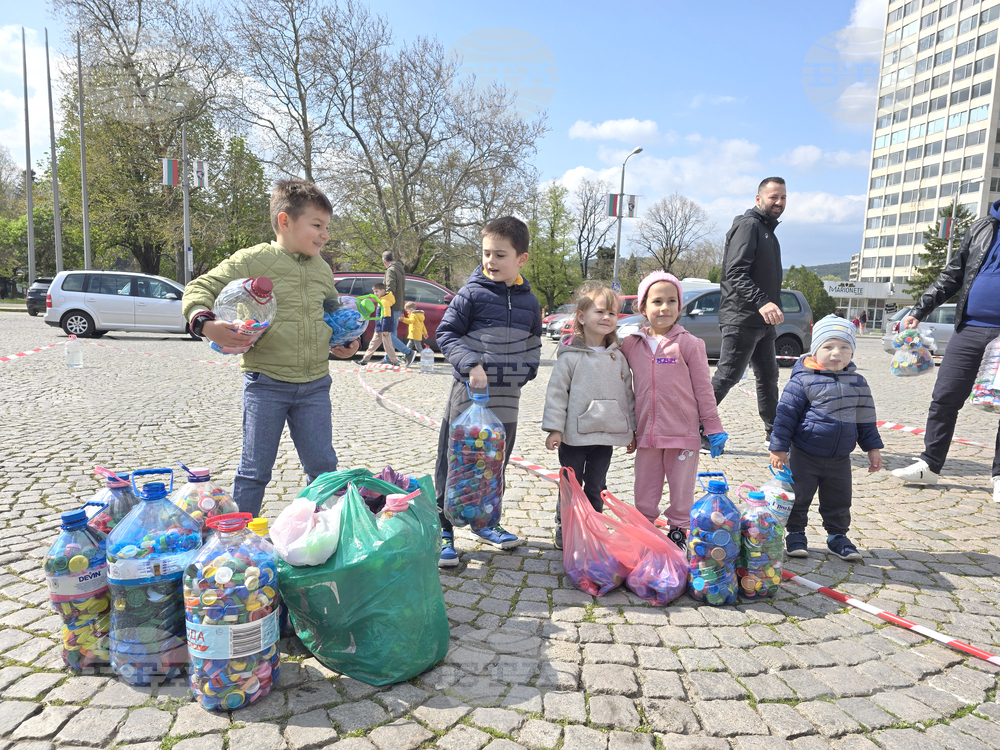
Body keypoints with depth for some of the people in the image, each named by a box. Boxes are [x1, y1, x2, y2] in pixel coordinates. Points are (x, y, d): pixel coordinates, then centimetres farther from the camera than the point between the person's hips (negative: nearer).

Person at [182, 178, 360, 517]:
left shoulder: (323, 270, 12)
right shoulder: (252, 260, -6)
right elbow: (199, 289, -4)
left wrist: (345, 343, 12)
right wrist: (204, 323, -24)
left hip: (315, 386, 5)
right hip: (266, 384, -4)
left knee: (324, 468, 10)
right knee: (255, 470, 5)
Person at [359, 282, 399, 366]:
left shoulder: (384, 301, -17)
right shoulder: (381, 301, 14)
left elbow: (387, 316, -22)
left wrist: (385, 329, -24)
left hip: (384, 329, -10)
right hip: (379, 328, 10)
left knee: (387, 345, -3)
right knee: (373, 344, 14)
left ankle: (394, 361, 5)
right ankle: (365, 359, 21)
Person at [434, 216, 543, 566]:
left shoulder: (529, 301, 8)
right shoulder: (472, 293, -7)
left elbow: (534, 342, 20)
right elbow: (446, 333, -7)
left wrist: (524, 369, 3)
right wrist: (471, 365, -21)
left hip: (506, 398, 5)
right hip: (468, 394, -4)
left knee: (496, 465, 16)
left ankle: (486, 521, 34)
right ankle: (443, 530, 11)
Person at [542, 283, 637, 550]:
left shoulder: (617, 358, 6)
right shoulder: (570, 356, -7)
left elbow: (627, 395, 12)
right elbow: (556, 393, -7)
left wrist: (631, 430, 12)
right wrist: (554, 428, -12)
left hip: (606, 437, 4)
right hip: (574, 437, -3)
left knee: (596, 488, 13)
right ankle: (564, 531, 24)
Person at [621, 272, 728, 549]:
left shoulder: (689, 343, -6)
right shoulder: (631, 344, 4)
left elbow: (703, 389, -2)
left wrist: (714, 428, -2)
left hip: (683, 433, -3)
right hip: (646, 433, 3)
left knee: (681, 490, 11)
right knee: (644, 494, 13)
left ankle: (678, 531, 30)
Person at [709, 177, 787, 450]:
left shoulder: (768, 230, 21)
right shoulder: (748, 225, -10)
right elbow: (735, 272, -23)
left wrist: (773, 308, 20)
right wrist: (762, 302, -34)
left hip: (762, 322, 10)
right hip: (742, 319, -10)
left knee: (768, 376, 16)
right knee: (727, 377, -9)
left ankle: (773, 431, 28)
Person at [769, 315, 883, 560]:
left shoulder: (857, 383, 4)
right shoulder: (803, 381, -12)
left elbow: (866, 419, 13)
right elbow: (786, 415, -10)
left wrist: (873, 448, 14)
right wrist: (779, 447, -11)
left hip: (840, 458, 4)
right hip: (804, 455, -4)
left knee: (839, 501, 13)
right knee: (798, 497, 5)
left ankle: (837, 536, 31)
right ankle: (795, 535, 23)